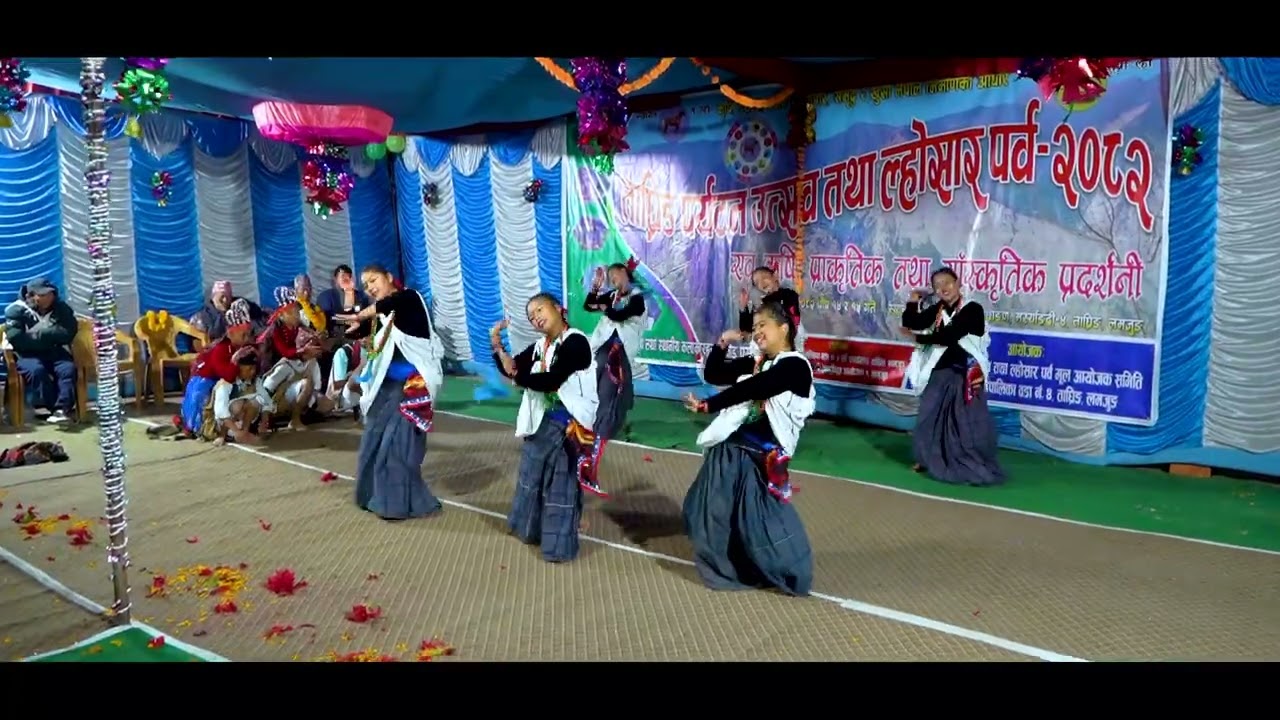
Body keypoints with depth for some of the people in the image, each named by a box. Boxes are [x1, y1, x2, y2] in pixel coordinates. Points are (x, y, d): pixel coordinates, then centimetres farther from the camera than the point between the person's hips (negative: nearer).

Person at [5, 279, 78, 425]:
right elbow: (15, 339, -16)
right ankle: (64, 408, -29)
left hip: (55, 352, 2)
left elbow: (69, 334, -6)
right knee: (36, 370, -33)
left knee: (68, 368, -28)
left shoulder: (62, 308, 6)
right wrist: (52, 335, -14)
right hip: (27, 355, -2)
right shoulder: (17, 310, -3)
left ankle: (61, 409, -37)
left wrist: (41, 332, -14)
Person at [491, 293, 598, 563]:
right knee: (533, 475, 21)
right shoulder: (540, 346, 6)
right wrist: (497, 345, -6)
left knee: (562, 484, 4)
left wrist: (518, 375, -16)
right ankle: (533, 528, 42)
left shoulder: (575, 342, -17)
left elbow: (551, 381, -25)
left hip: (569, 426, -8)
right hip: (542, 422, 8)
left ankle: (560, 544, 18)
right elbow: (512, 368, 8)